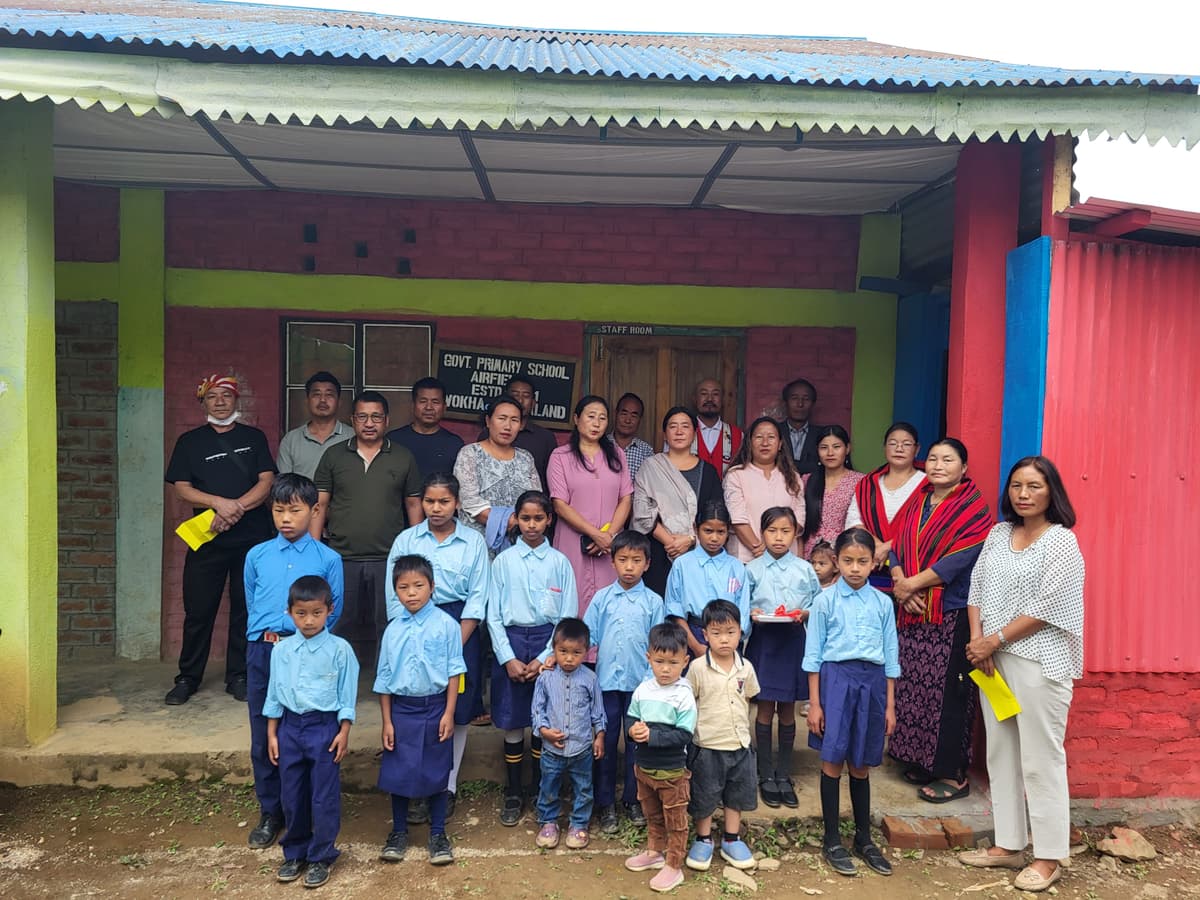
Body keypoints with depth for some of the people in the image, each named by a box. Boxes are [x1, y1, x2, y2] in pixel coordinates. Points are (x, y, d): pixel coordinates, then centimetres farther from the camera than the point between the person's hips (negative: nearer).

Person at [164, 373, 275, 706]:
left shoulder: (254, 438, 9)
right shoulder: (190, 441, 8)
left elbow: (266, 482, 0)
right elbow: (182, 488, 0)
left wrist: (236, 509, -15)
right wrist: (219, 502, -16)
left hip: (252, 539, 0)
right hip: (207, 541, 0)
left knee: (246, 610, 4)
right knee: (198, 610, 2)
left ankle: (238, 677, 16)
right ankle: (188, 677, 17)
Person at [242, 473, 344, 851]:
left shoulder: (328, 559, -2)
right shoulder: (257, 556, 6)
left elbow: (332, 612, 1)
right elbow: (251, 606, 16)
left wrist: (302, 624, -6)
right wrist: (265, 633, 7)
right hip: (263, 653, 3)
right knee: (263, 737, 10)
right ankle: (270, 813, 26)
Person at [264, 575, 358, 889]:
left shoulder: (340, 649, -8)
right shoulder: (281, 650, 2)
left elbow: (347, 695, -4)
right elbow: (274, 693, 8)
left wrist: (344, 733, -7)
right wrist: (271, 734, 8)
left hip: (324, 727, -3)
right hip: (290, 726, 4)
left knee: (324, 796, 4)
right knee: (292, 795, 13)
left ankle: (321, 857, 19)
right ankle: (295, 853, 30)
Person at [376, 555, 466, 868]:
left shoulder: (446, 625, -9)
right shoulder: (393, 629, -1)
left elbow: (454, 672, -5)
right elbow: (384, 678, 5)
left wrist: (449, 714, -8)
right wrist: (386, 721, 3)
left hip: (435, 707, -2)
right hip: (401, 709, 2)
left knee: (436, 773, 10)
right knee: (397, 772, 10)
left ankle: (438, 833, 27)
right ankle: (399, 831, 30)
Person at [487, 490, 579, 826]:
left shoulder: (559, 562, 0)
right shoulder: (504, 561, 1)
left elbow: (568, 616, -1)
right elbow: (493, 615, 1)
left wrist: (544, 659, -7)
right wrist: (508, 659, -7)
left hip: (549, 642, 0)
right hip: (510, 640, 0)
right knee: (512, 722, 6)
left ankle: (541, 791, 23)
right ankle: (512, 795, 21)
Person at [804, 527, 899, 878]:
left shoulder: (883, 603, 5)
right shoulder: (826, 600, -3)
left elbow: (890, 656, 10)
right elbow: (814, 654, -1)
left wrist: (890, 705, 9)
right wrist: (814, 703, -3)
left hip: (872, 681, 3)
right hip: (836, 678, -2)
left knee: (861, 764, 13)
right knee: (833, 761, 1)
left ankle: (864, 838, 27)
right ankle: (832, 840, 15)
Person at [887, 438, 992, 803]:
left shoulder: (974, 508, -6)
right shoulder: (918, 503, 13)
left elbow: (961, 558, -16)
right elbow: (896, 546, 7)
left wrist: (913, 583, -14)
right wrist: (900, 583, -10)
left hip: (952, 613, -6)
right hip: (913, 612, 6)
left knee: (948, 693, -2)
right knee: (914, 688, 10)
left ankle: (952, 774, 9)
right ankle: (920, 761, 23)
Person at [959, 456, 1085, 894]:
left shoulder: (1061, 541, -8)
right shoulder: (998, 534, 10)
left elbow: (1044, 608, -14)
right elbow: (976, 589, 10)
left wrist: (993, 641, -12)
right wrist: (977, 640, -4)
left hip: (1039, 662, -6)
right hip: (994, 659, 7)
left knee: (1041, 759, -1)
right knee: (1001, 754, 12)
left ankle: (1049, 857, 12)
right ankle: (1008, 844, 24)